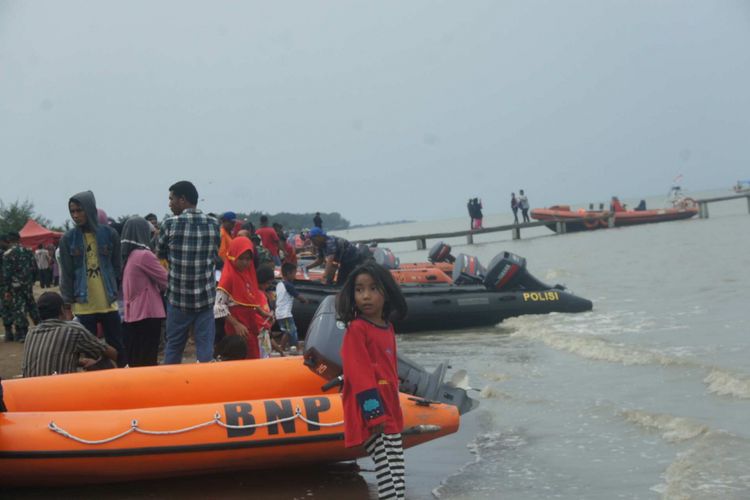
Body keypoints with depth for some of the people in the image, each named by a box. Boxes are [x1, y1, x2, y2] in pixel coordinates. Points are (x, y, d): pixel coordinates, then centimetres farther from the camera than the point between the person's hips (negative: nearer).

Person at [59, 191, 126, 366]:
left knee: (117, 346, 6)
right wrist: (67, 306, -1)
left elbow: (117, 267, 7)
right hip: (84, 305, 0)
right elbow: (66, 275, 2)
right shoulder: (68, 239, 1)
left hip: (108, 303, 0)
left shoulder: (109, 234, 1)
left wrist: (116, 292, 3)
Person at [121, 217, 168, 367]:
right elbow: (166, 281, -6)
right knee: (148, 362, -3)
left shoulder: (125, 256, 9)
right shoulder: (144, 255, -13)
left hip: (130, 315, 7)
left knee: (134, 362, 10)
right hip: (147, 315, -7)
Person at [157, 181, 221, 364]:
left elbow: (160, 255, 7)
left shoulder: (169, 224, -7)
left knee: (174, 346, 12)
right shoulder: (213, 224, -1)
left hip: (178, 296, -1)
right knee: (205, 348, 3)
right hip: (205, 297, 1)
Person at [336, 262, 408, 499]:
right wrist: (374, 413, -21)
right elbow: (359, 374, -18)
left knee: (397, 471, 14)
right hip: (371, 415, -9)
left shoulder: (388, 328, 13)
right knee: (386, 471, -11)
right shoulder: (356, 329, -12)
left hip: (390, 413, 9)